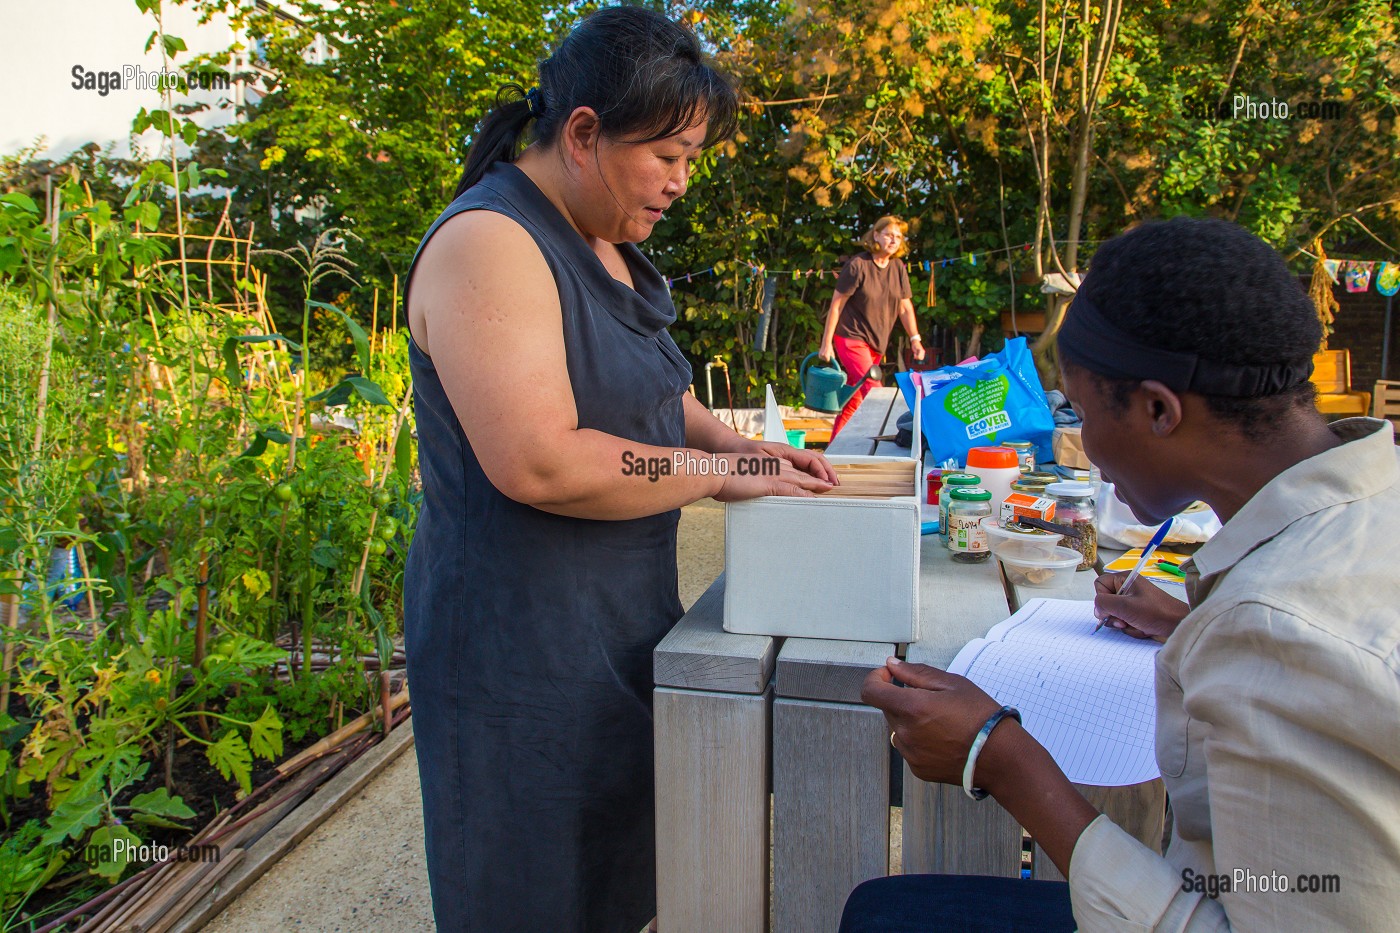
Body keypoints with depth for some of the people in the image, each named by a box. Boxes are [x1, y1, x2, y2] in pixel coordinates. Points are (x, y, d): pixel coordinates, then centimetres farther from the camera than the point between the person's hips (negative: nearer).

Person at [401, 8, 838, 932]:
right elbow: (537, 462, -29)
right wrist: (720, 472, -20)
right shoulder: (488, 245, -20)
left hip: (617, 625, 9)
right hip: (520, 652, -9)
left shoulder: (602, 242, 10)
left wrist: (737, 442, 2)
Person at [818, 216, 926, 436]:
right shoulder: (858, 265, -13)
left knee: (853, 399, 10)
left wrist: (915, 339, 0)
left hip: (877, 343, 6)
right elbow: (836, 304, -10)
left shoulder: (898, 268, 5)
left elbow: (905, 307, 10)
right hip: (852, 338, -6)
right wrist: (826, 343, -11)